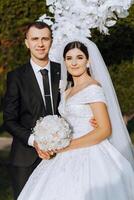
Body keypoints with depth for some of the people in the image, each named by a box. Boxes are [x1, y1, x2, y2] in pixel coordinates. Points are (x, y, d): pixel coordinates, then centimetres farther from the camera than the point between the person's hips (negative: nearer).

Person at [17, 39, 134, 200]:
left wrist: (68, 146, -17)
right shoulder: (66, 93, 15)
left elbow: (105, 130, -16)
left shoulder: (93, 88, -10)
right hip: (70, 159, 7)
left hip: (90, 158, -7)